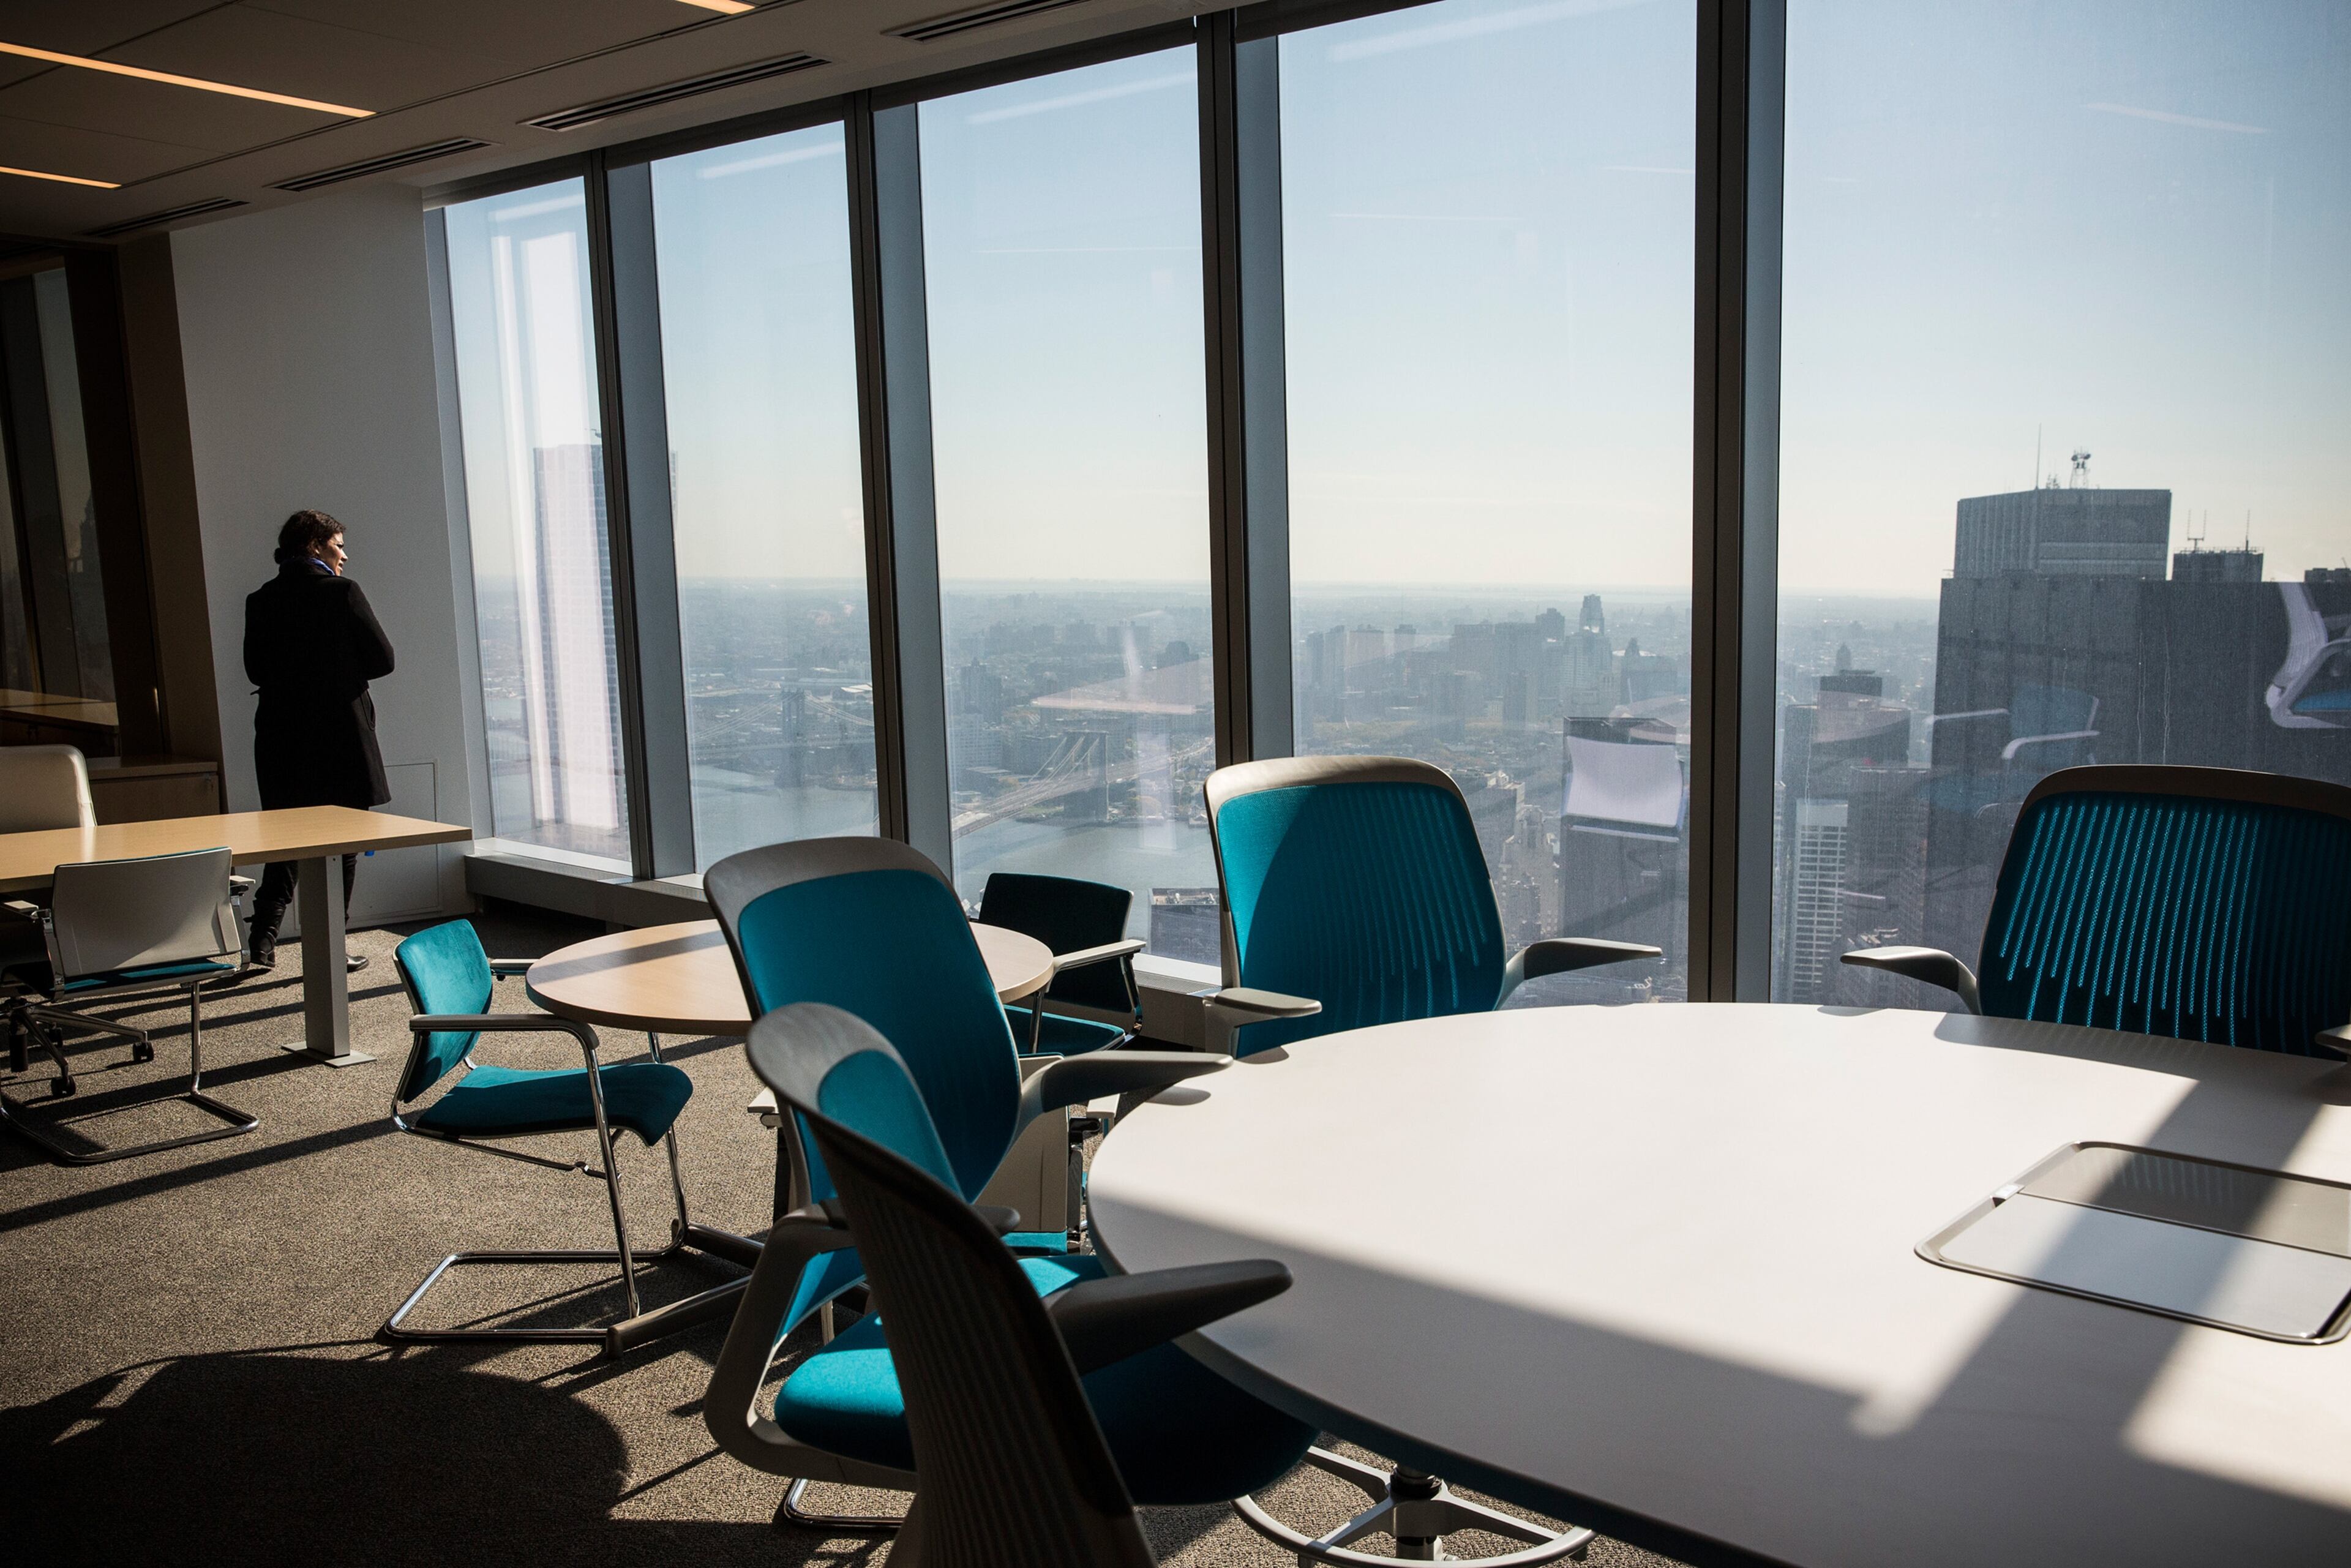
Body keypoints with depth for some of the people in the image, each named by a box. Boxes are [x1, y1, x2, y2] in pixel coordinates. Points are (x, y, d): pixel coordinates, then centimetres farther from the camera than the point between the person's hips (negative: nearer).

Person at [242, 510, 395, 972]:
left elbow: (256, 670, 10)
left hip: (280, 739, 5)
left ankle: (262, 943, 8)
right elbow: (382, 659, -9)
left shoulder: (260, 600, 5)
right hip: (340, 739, -4)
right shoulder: (341, 592, -9)